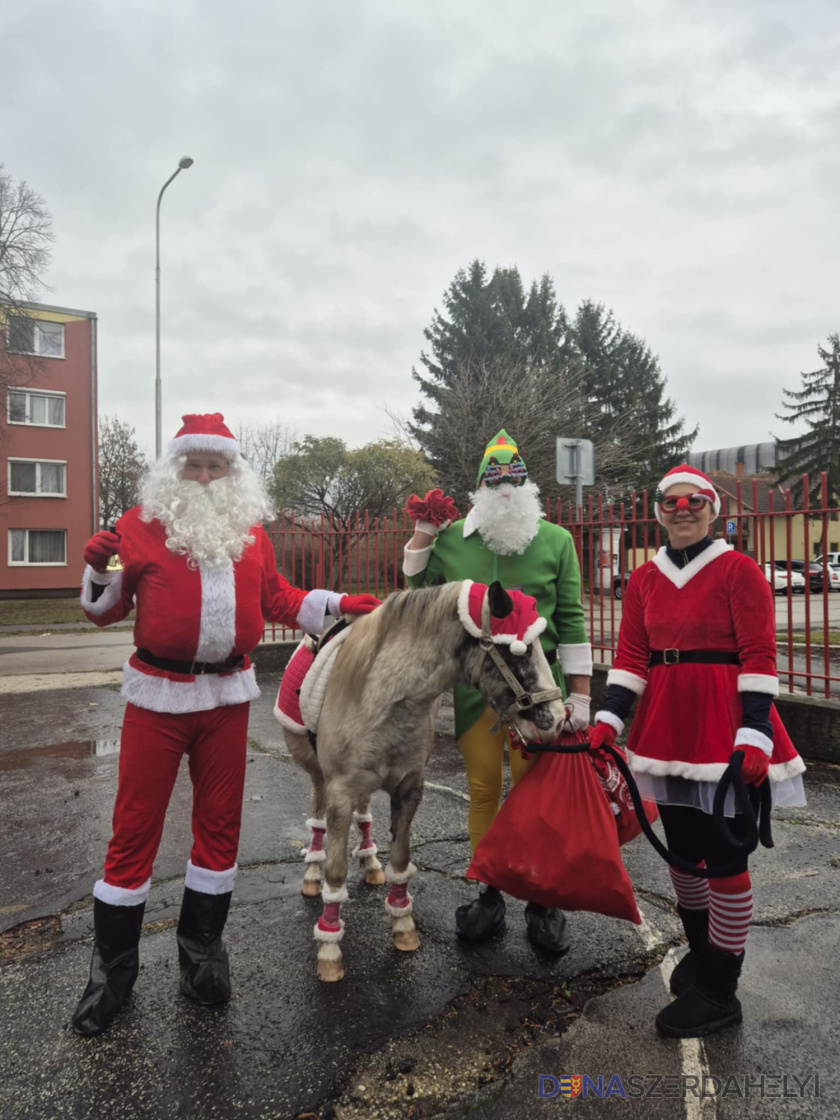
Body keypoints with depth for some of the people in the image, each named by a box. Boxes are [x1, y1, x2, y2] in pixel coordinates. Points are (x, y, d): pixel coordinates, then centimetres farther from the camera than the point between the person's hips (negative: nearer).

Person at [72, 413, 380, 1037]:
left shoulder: (252, 529, 7)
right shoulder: (142, 525, -3)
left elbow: (279, 600, 15)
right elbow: (105, 612, 2)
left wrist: (337, 604, 7)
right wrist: (99, 571, -18)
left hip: (228, 696, 4)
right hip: (158, 694, -3)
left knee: (220, 823, 13)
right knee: (135, 827, 4)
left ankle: (202, 949, 32)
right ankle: (113, 968, 24)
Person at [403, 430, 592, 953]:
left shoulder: (557, 540, 1)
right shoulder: (451, 538, 4)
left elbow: (572, 619, 1)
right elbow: (421, 597, 16)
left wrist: (580, 693, -2)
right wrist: (421, 542, 2)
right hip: (474, 688, 2)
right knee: (483, 790, 13)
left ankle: (541, 902, 25)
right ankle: (490, 894, 30)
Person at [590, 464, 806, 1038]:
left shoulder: (739, 570, -7)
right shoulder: (644, 579, 8)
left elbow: (760, 657, -11)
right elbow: (631, 656, 5)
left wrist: (754, 735, -19)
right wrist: (609, 720, -5)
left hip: (724, 724, -5)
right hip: (667, 725, 5)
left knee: (724, 855, 2)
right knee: (681, 847, 17)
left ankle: (719, 992, 19)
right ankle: (702, 951, 40)